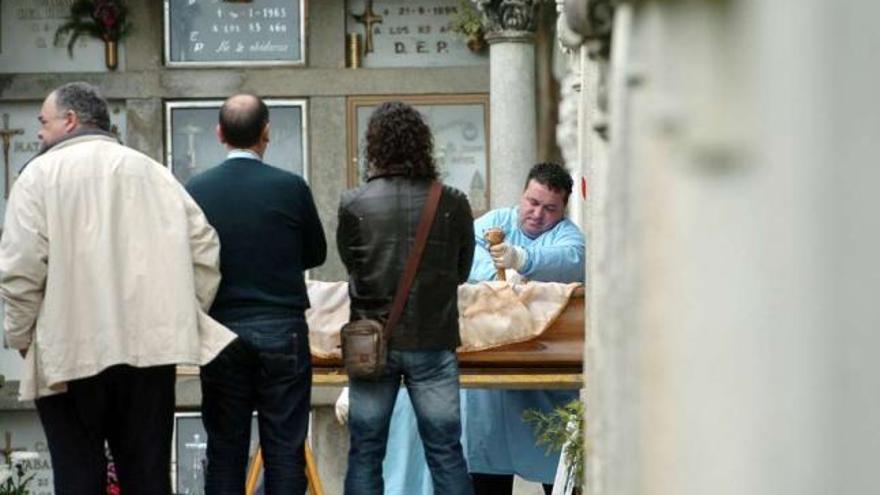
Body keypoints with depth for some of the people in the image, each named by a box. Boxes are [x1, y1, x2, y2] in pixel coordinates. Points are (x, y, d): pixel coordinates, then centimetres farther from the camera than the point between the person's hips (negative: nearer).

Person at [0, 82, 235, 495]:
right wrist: (184, 316, 13)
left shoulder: (41, 174, -2)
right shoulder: (151, 171, 12)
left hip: (69, 353, -4)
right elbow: (204, 248, 7)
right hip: (150, 347, 4)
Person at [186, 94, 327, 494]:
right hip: (282, 329, -1)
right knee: (285, 451, 3)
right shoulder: (291, 187, -7)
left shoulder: (196, 190, -3)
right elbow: (316, 253, 7)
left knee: (225, 451, 7)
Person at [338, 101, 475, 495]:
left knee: (364, 453, 8)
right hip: (433, 342, 0)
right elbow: (462, 270, 5)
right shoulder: (452, 203, -7)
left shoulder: (353, 204, -8)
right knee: (446, 451, 6)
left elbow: (351, 264, 5)